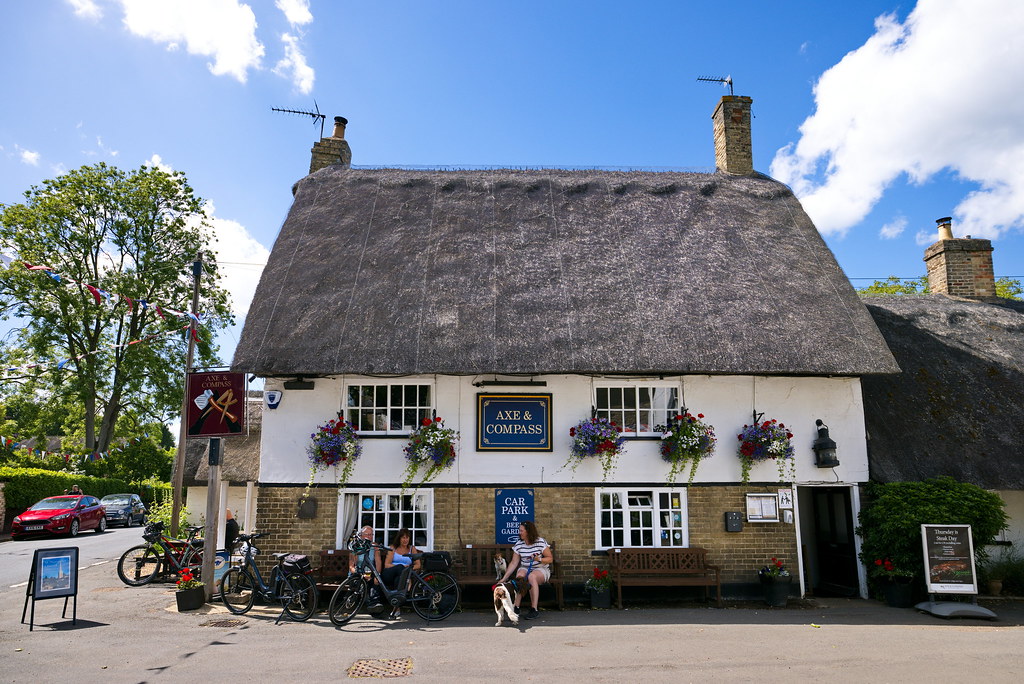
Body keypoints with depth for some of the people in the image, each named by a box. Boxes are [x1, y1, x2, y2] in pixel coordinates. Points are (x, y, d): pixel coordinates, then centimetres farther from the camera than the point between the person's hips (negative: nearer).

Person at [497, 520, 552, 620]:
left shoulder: (540, 542, -12)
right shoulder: (519, 545, -2)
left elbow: (550, 559, -6)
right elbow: (514, 563, -3)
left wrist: (539, 559, -25)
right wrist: (504, 578, -10)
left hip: (541, 569, -3)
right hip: (525, 568, 3)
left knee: (532, 576, -37)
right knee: (519, 576, -32)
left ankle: (534, 609, -32)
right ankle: (516, 607, -29)